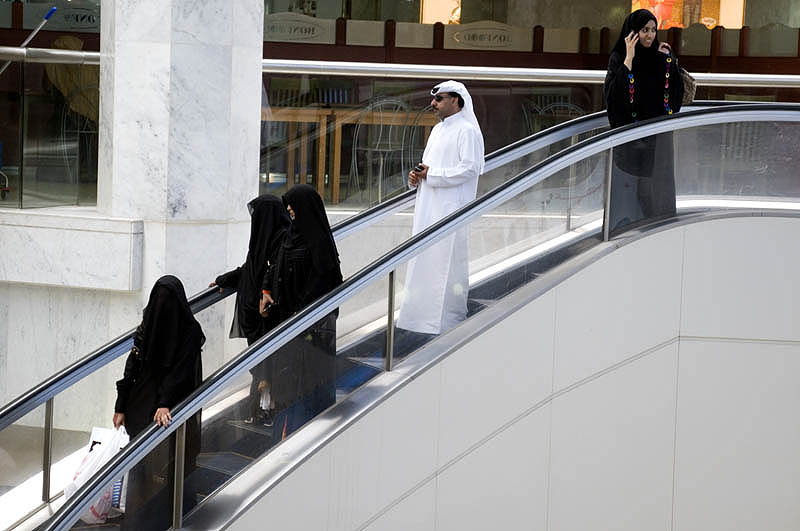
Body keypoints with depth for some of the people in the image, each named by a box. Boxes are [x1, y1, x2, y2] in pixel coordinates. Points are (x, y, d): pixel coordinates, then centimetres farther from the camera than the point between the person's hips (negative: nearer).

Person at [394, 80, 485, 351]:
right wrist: (417, 175, 5)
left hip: (452, 208, -9)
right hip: (429, 208, 9)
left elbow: (470, 168, -17)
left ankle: (449, 320, -5)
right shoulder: (438, 129, 19)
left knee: (448, 262, -8)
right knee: (424, 263, 9)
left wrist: (432, 175, -15)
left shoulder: (467, 131, -9)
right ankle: (419, 319, 14)